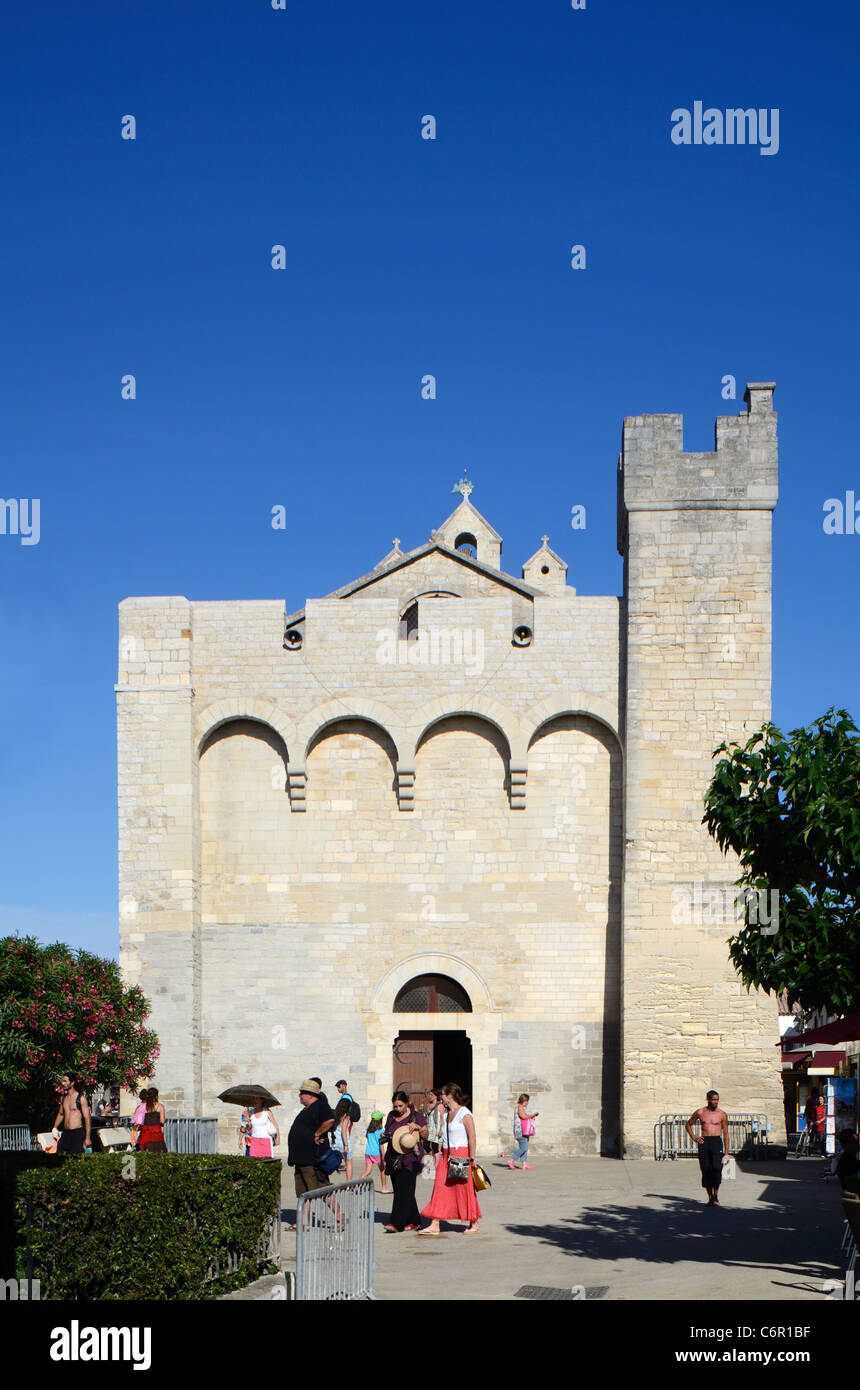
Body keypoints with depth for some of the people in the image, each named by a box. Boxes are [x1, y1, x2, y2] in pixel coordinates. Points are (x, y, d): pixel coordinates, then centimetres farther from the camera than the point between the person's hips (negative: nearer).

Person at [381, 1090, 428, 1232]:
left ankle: (397, 1223, -18)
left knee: (403, 1189, -13)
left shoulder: (417, 1115, -1)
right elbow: (386, 1132, 23)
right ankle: (413, 1222, 16)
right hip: (394, 1158, 6)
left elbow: (425, 1136, 2)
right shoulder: (391, 1115, 13)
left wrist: (418, 1128, -17)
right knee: (398, 1190, 6)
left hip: (410, 1157, -6)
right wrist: (385, 1136, 1)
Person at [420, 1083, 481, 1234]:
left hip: (460, 1155, -8)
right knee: (440, 1188, 2)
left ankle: (474, 1223, 15)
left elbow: (472, 1138, -13)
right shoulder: (447, 1113, 12)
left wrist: (471, 1159, -15)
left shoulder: (465, 1114, -11)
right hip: (446, 1155, 8)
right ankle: (435, 1225, 2)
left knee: (465, 1190, 0)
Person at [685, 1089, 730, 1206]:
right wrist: (694, 1138, 6)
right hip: (704, 1142, 2)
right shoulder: (700, 1113, 7)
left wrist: (726, 1152, 3)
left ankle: (715, 1196, -2)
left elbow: (726, 1134, 7)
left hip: (717, 1142, -2)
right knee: (706, 1170, 0)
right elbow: (688, 1125, 21)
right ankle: (710, 1197, 10)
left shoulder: (722, 1114, 5)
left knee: (716, 1169, -16)